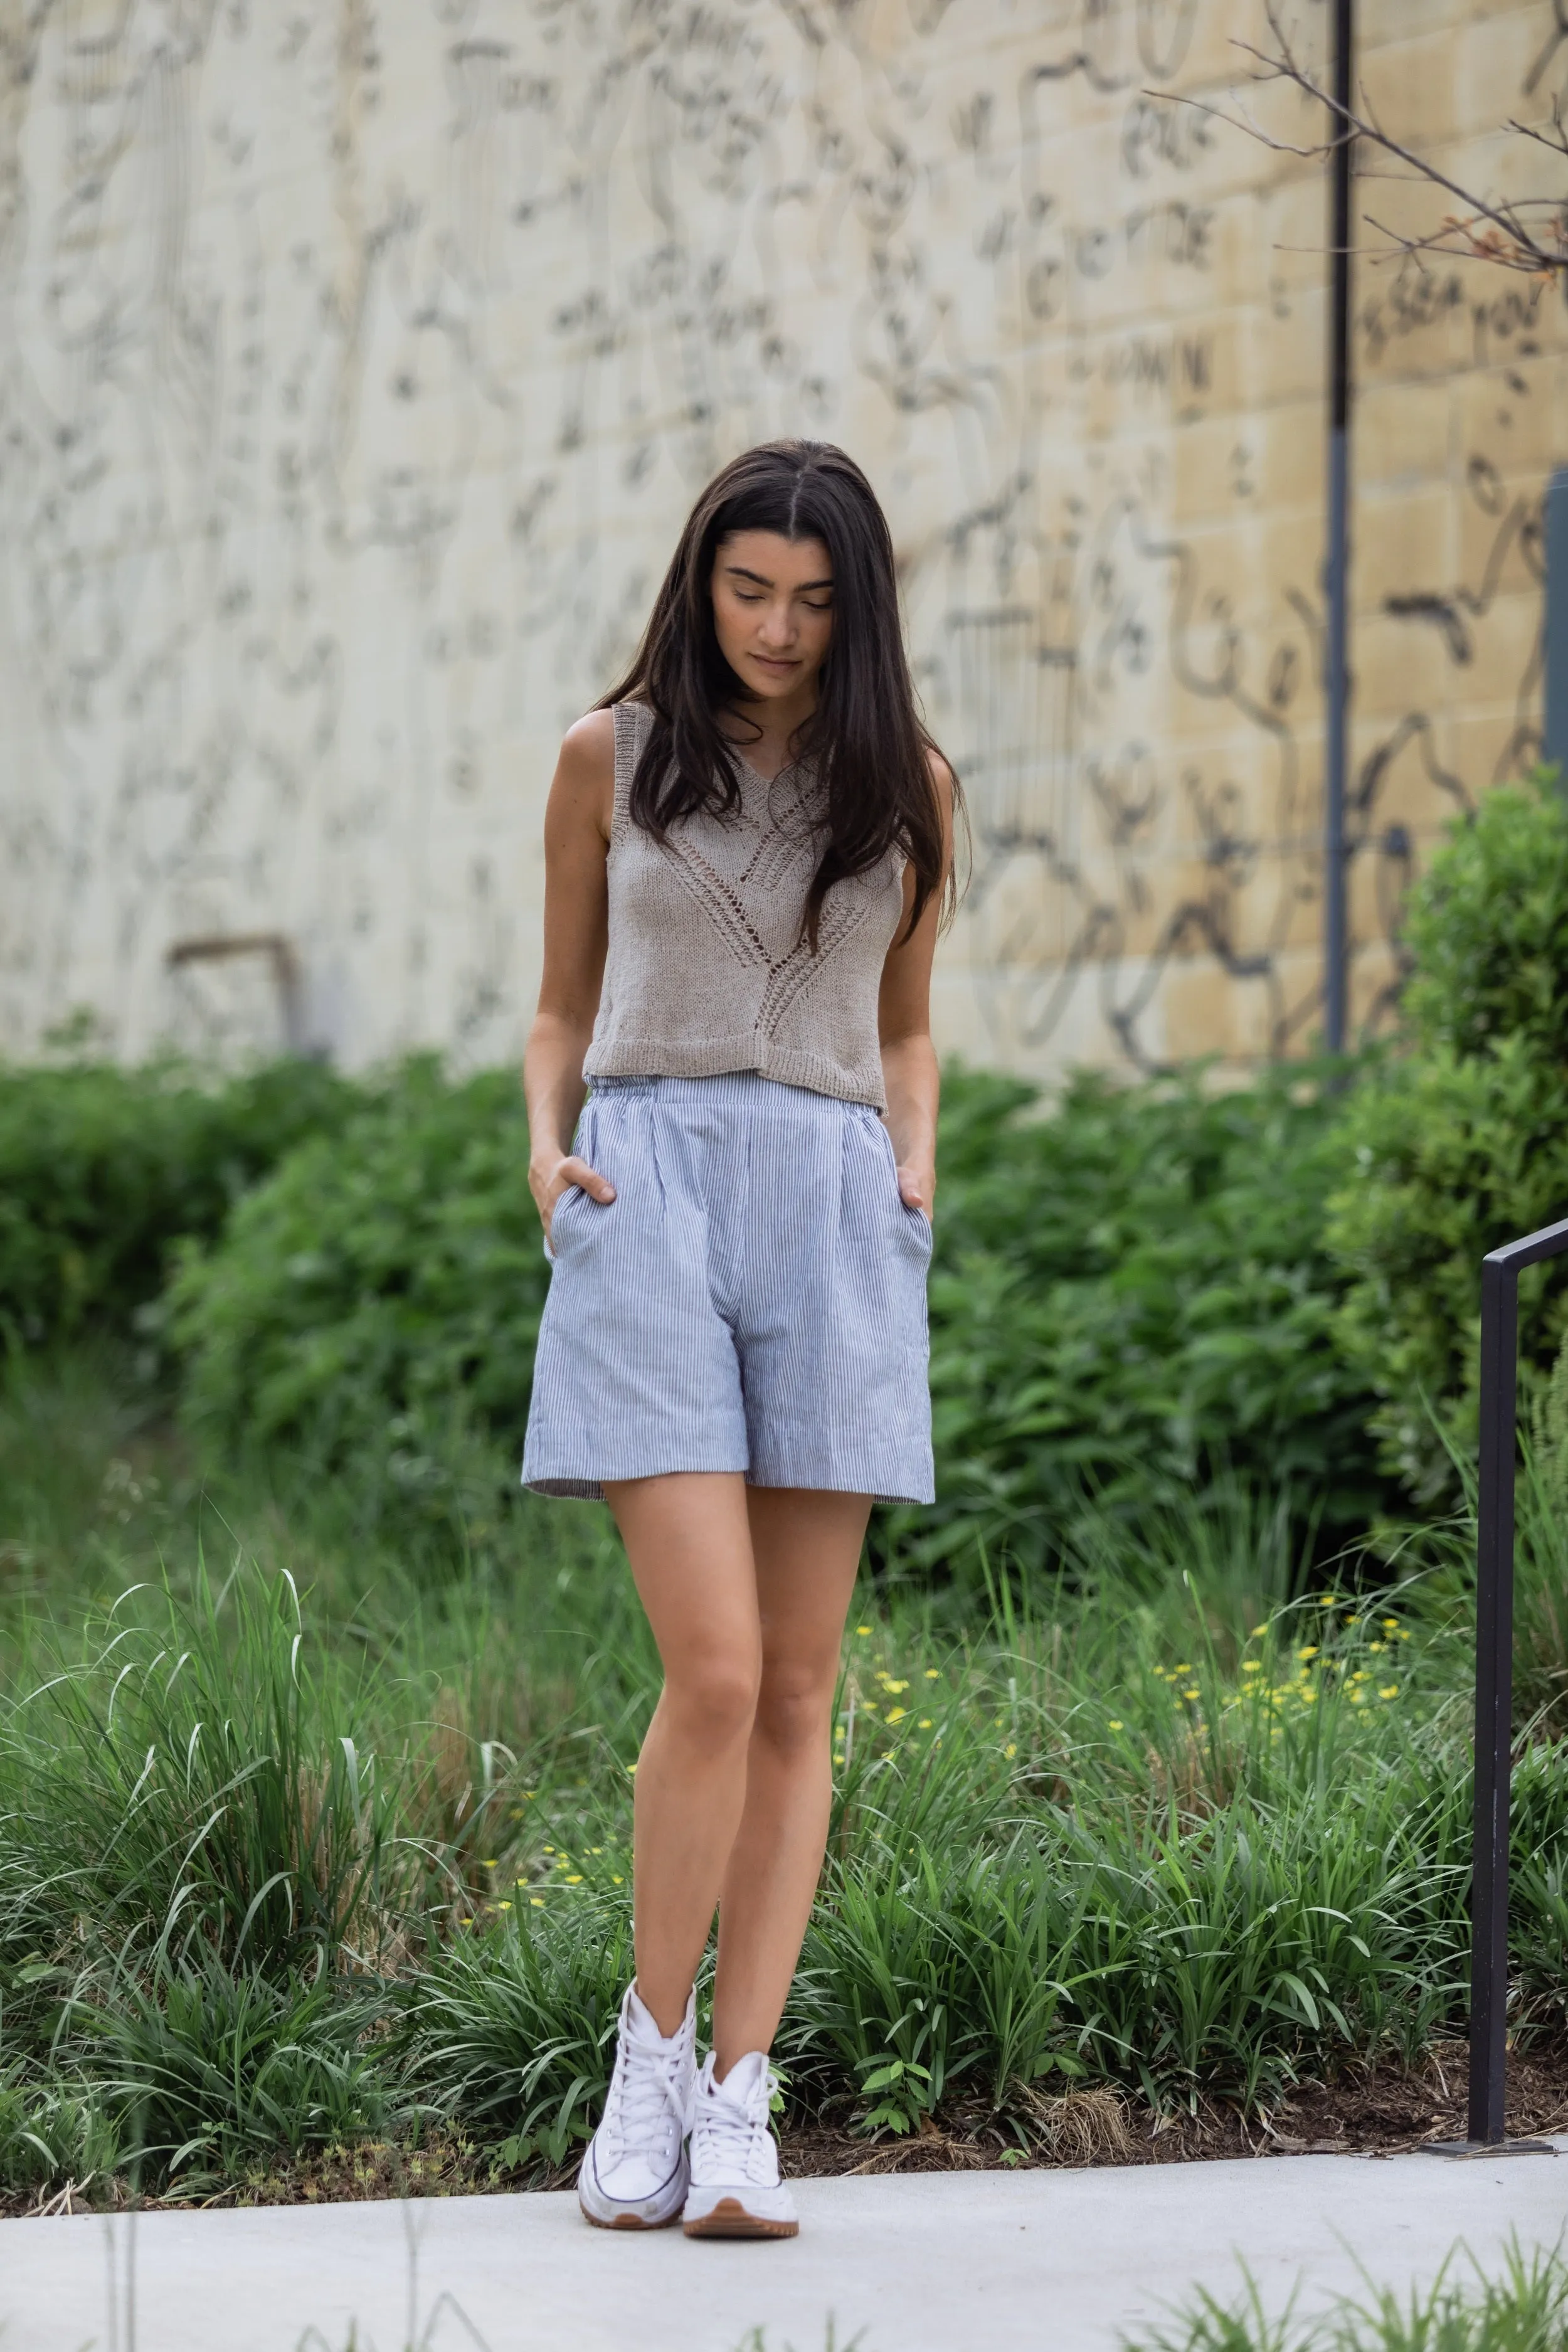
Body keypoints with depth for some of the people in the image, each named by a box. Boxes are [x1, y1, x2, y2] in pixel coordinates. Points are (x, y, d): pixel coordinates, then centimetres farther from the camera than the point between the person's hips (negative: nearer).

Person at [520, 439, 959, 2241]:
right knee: (714, 1670, -14)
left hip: (833, 1212, 2)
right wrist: (546, 1145, -2)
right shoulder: (610, 757, 8)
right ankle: (651, 2048, 4)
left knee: (799, 1696, 0)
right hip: (650, 1192, -2)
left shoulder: (904, 786, 12)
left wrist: (915, 1165, 4)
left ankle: (739, 2099, 4)